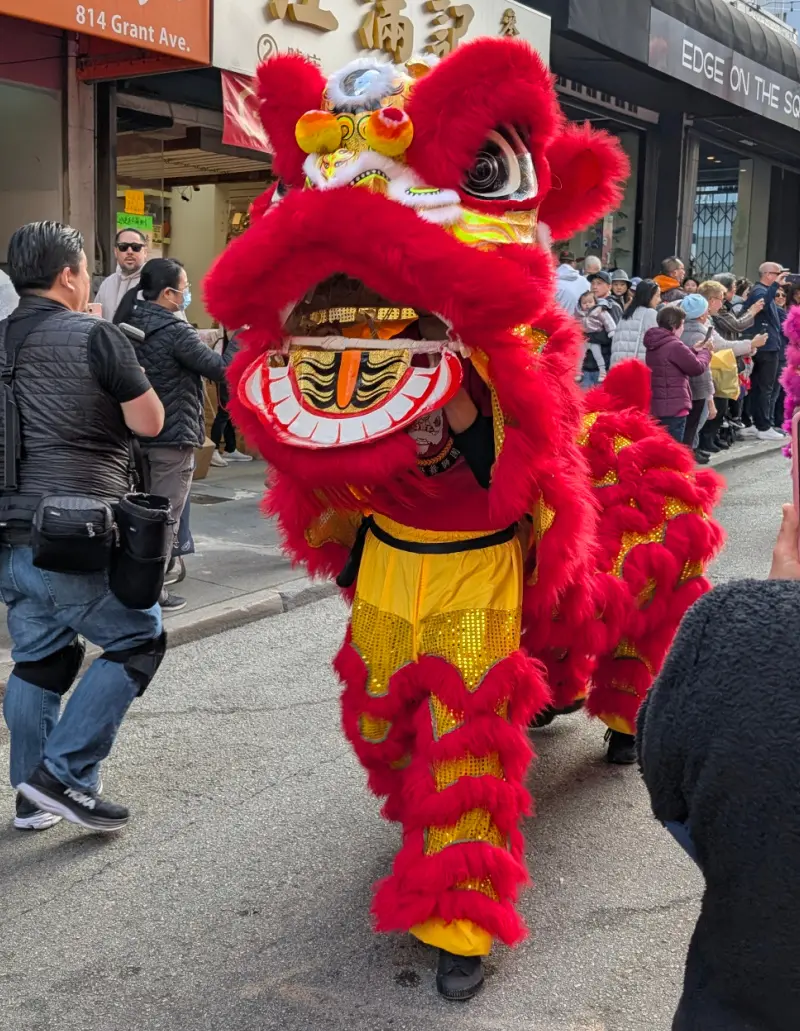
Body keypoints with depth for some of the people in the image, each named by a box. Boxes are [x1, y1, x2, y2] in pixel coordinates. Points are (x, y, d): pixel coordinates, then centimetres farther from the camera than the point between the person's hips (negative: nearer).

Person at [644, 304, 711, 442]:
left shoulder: (655, 344, 9)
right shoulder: (674, 346, -20)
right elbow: (698, 367, -11)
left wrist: (695, 350, 14)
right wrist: (705, 351, 7)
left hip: (656, 406, 9)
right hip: (673, 407, -9)